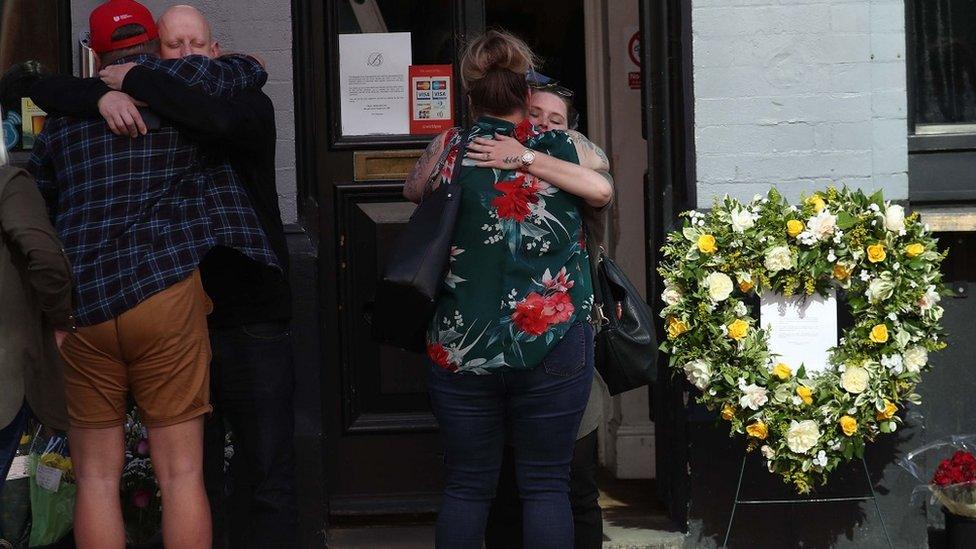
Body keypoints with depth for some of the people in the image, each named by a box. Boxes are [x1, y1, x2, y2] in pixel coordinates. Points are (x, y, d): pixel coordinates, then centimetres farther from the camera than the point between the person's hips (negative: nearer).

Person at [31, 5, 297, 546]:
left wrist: (133, 79, -15)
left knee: (267, 473, 2)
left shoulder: (251, 104, -1)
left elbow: (218, 120, -25)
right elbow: (47, 90, 3)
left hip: (253, 323, -2)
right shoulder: (141, 111, 7)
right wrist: (103, 95, -17)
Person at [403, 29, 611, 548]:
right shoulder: (567, 150, -3)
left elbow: (412, 190, 18)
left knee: (467, 486, 10)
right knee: (546, 485, 7)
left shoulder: (448, 151, -2)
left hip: (462, 351, 1)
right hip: (553, 349, -1)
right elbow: (602, 192, 16)